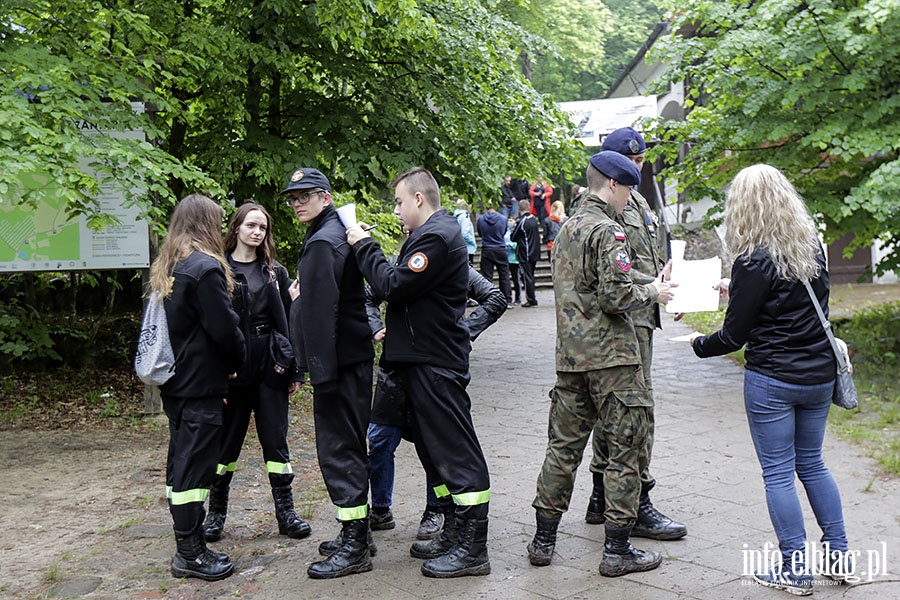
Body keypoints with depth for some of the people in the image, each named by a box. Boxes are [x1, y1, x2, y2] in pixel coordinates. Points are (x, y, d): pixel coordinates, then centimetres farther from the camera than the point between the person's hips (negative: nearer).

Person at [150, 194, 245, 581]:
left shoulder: (165, 269, 12)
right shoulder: (206, 268, -16)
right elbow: (224, 329, -17)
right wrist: (238, 362, 2)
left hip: (175, 382, 9)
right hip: (202, 385, -9)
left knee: (180, 459, 13)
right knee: (196, 463, -3)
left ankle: (186, 546, 22)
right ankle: (190, 552, 4)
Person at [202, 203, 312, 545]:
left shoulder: (275, 272, 11)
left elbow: (289, 320, 10)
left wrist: (294, 367, 5)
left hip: (271, 365, 3)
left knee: (275, 439, 6)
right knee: (227, 440, 8)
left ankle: (285, 512, 14)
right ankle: (216, 513, 22)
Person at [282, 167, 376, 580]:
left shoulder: (322, 242, -15)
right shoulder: (339, 233, 17)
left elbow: (321, 310, -22)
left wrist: (321, 369, -24)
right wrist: (299, 296, 13)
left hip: (338, 361, -11)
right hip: (354, 356, 11)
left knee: (338, 450, -6)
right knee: (349, 447, 17)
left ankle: (354, 547, 1)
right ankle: (356, 532, 28)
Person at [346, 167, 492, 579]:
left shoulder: (437, 237, -15)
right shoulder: (429, 234, 19)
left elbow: (394, 286, -20)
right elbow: (400, 288, 19)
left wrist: (363, 246, -10)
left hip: (436, 363, -11)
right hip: (422, 359, 11)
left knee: (456, 451, -6)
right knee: (433, 449, 16)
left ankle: (473, 549, 1)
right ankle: (455, 533, 27)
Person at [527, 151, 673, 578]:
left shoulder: (566, 229, 16)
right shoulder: (607, 231, -12)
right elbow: (616, 296, -20)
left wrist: (642, 289, 23)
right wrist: (652, 293, -1)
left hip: (570, 355, 8)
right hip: (610, 357, -8)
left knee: (563, 446, 13)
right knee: (626, 450, 2)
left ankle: (543, 541, 20)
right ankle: (617, 550, 8)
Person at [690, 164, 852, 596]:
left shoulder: (754, 261, -17)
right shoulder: (813, 246, 3)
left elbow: (734, 335, -12)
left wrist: (700, 345, 7)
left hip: (772, 381, -7)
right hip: (818, 374, 7)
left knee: (778, 472, 5)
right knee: (812, 463, 20)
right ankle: (838, 555, 27)